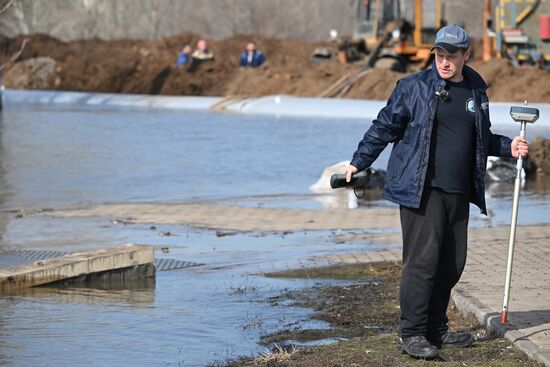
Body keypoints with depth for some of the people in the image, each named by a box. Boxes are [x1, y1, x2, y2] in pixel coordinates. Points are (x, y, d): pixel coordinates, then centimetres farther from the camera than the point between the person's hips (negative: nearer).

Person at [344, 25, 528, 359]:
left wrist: (507, 147, 9)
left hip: (459, 193, 6)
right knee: (422, 259, -10)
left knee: (452, 263, 9)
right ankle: (411, 333, -5)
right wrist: (358, 162, 1)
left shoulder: (476, 90, 13)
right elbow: (385, 128, 3)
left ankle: (436, 328, 21)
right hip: (422, 190, -6)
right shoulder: (413, 87, -2)